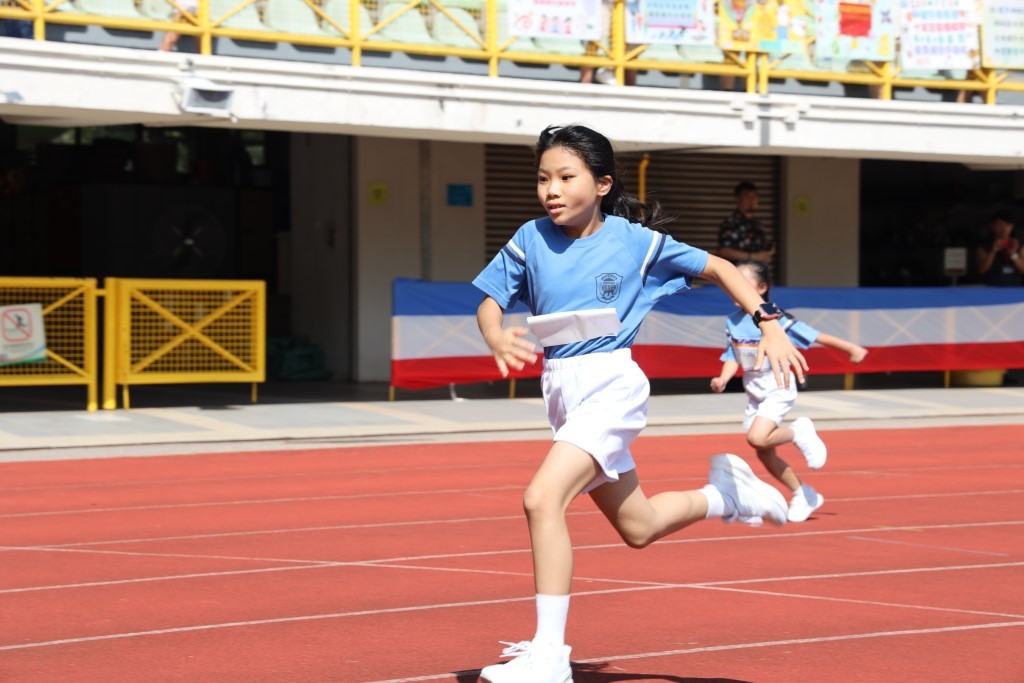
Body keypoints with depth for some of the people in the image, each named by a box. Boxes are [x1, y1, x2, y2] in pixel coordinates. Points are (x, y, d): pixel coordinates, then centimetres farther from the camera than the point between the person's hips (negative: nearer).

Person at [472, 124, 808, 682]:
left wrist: (768, 324, -5)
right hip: (560, 388, 6)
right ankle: (723, 494, 45)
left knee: (542, 499, -25)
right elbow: (490, 302, 2)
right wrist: (497, 338, -22)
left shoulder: (635, 241, -7)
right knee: (637, 527, 18)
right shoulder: (531, 240, 1)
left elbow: (718, 268, 4)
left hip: (611, 382, -6)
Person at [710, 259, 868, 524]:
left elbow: (814, 335, -10)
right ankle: (803, 495, 26)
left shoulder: (773, 318, -14)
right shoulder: (732, 321, 2)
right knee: (765, 454, 8)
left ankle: (800, 432, 1)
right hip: (753, 390, 6)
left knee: (757, 438, -27)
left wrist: (850, 348, -9)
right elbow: (733, 357, 6)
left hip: (777, 386, -6)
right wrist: (722, 380, -13)